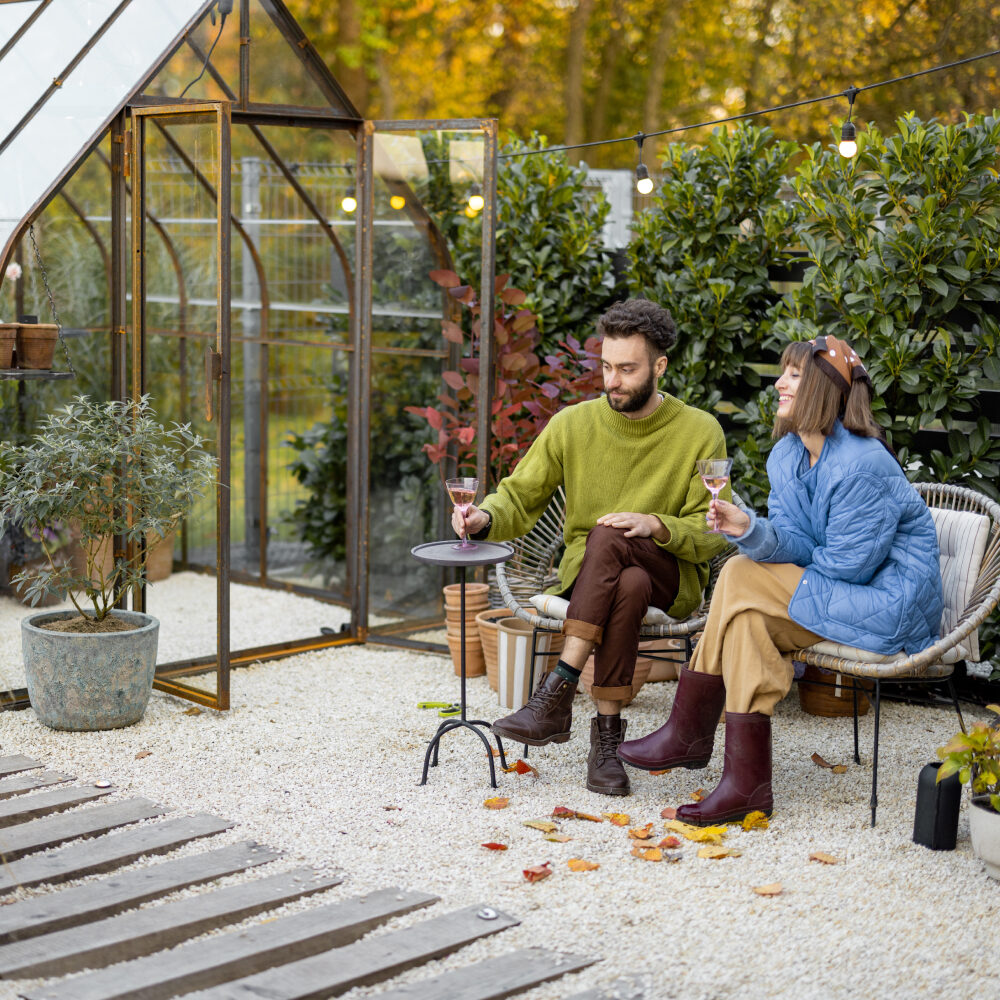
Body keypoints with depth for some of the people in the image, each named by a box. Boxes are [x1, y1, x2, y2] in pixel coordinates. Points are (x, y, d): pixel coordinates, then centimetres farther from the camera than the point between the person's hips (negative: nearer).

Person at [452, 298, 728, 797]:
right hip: (584, 571, 1)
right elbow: (519, 496, 4)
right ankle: (606, 735, -30)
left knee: (608, 537, -36)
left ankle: (556, 695, -36)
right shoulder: (574, 424, 2)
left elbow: (709, 535, -3)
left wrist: (656, 525, -23)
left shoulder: (700, 432, -2)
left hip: (672, 577, -1)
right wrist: (485, 518, -19)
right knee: (628, 588, -37)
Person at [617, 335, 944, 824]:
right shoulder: (785, 454, 6)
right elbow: (794, 543, 0)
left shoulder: (862, 464, -21)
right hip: (840, 592, 8)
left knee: (743, 582, -18)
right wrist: (749, 530, -20)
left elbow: (848, 564, -19)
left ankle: (688, 733, -10)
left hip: (892, 601, -8)